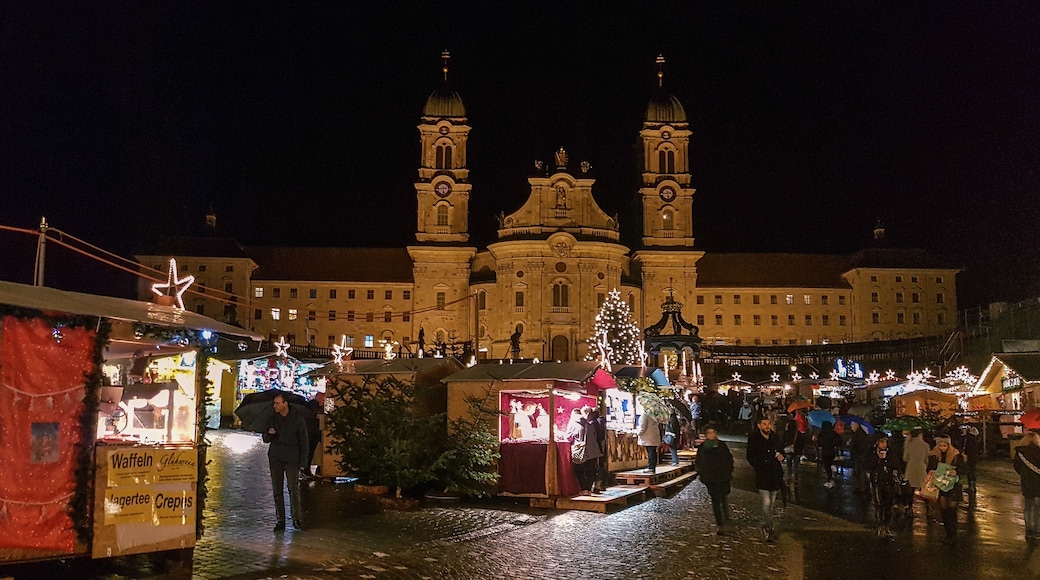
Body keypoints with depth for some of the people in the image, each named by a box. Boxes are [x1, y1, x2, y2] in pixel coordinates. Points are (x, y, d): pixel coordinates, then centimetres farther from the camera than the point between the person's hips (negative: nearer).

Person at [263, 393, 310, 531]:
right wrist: (269, 433, -11)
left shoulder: (297, 419, -4)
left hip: (292, 459, -4)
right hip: (275, 458, 4)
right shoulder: (273, 418, 6)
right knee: (277, 490, 5)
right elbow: (265, 439, 12)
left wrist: (303, 460, -6)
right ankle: (280, 520, 12)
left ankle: (297, 518, 6)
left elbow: (303, 441, 0)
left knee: (293, 489, -6)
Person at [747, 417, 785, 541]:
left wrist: (781, 456, -4)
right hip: (762, 475, -5)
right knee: (766, 503, -10)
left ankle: (766, 526, 29)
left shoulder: (775, 437, 5)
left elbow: (781, 451, 18)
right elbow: (750, 457, -6)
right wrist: (760, 467, -15)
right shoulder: (753, 438, -9)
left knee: (772, 503, 13)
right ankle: (768, 528, 4)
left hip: (775, 475, 5)